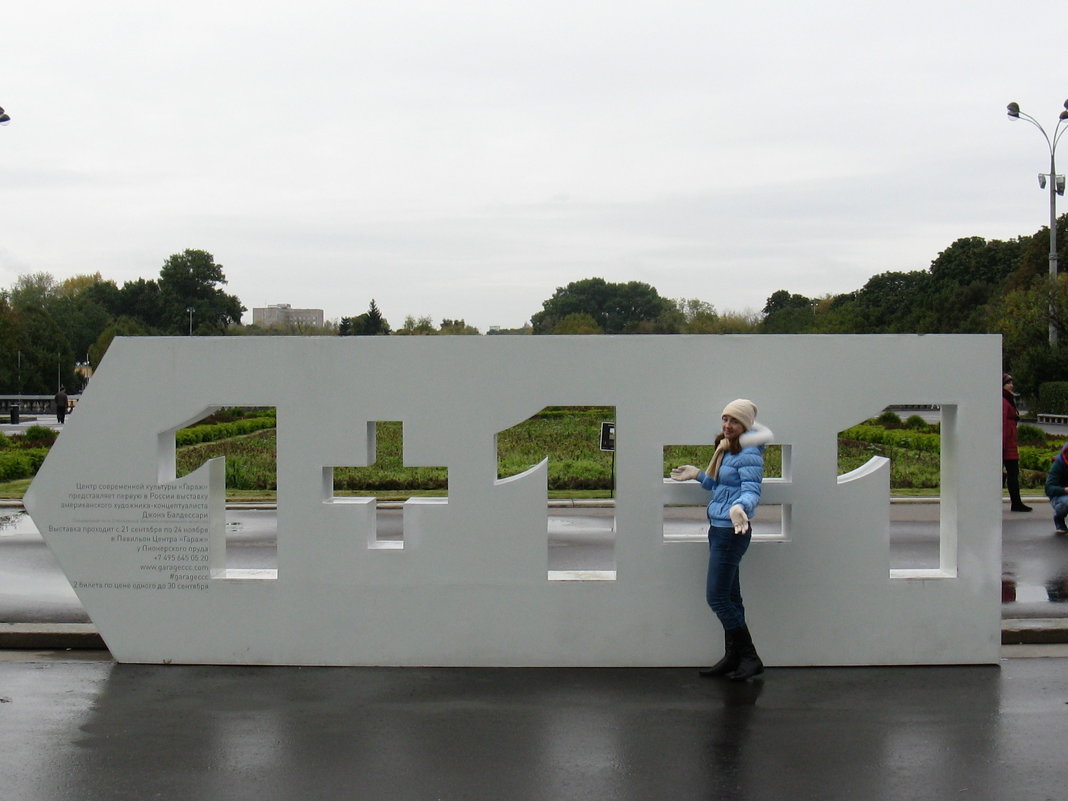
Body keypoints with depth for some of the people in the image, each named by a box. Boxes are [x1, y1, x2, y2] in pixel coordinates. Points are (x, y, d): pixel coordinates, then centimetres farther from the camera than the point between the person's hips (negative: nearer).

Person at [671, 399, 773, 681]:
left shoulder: (749, 455, -15)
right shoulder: (726, 451, 15)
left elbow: (751, 490, -26)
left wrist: (740, 507, -46)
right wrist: (697, 475, 21)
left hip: (732, 531, -10)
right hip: (718, 530, 10)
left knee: (717, 597, -7)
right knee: (730, 597, 13)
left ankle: (750, 658, 1)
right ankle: (732, 657, 19)